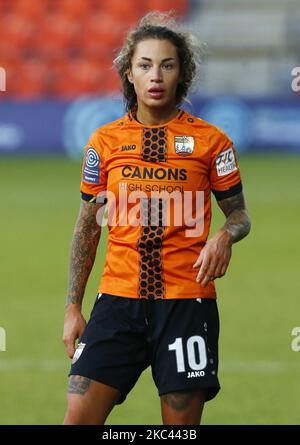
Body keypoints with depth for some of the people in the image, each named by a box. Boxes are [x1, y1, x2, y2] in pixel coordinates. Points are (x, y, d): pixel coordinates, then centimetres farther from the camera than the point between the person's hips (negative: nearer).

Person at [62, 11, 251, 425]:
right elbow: (87, 227, 13)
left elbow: (238, 213, 11)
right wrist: (73, 306, 8)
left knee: (182, 421, -1)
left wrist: (225, 235, -14)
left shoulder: (210, 140, 2)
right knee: (79, 417, -8)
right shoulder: (105, 141, 7)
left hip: (187, 302, -1)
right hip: (118, 299, 1)